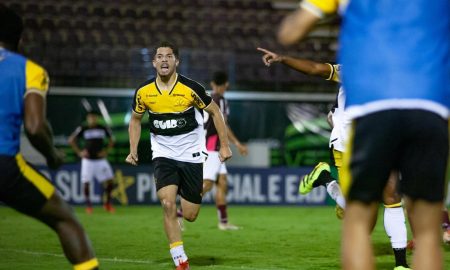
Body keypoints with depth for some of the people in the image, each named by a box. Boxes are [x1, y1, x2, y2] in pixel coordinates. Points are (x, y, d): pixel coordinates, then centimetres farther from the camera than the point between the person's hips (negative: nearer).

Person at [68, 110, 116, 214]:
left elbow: (111, 140, 18)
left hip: (101, 159, 2)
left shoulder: (103, 129, 4)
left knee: (110, 180, -5)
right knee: (86, 182, -6)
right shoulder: (82, 129, -3)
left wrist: (106, 151, 6)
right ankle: (88, 205, 8)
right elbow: (71, 140, 2)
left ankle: (108, 202, 12)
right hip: (88, 160, -2)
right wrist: (79, 152, -3)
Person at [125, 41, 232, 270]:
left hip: (191, 155, -1)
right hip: (163, 155, 1)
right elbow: (135, 120, 12)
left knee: (190, 216, 0)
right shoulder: (143, 91, -6)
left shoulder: (191, 88, -14)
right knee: (167, 204, -20)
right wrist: (133, 150, 1)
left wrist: (224, 145, -1)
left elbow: (214, 112, 0)